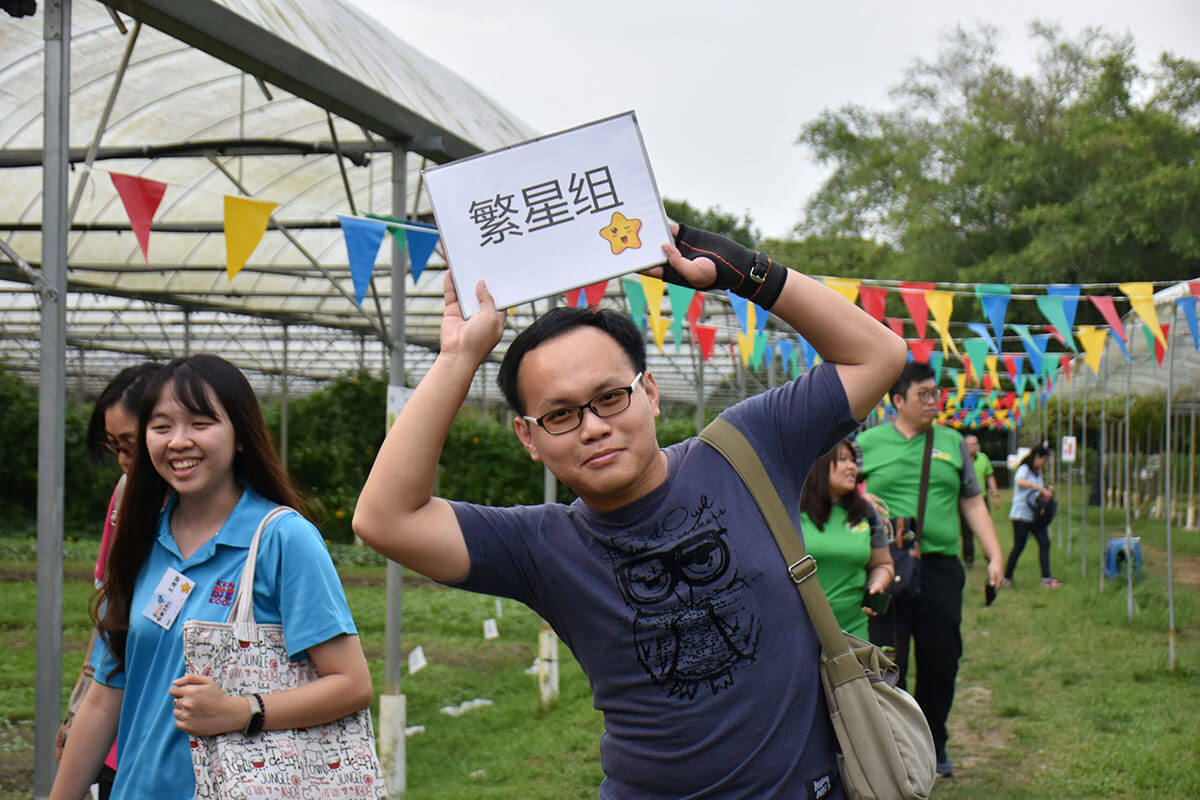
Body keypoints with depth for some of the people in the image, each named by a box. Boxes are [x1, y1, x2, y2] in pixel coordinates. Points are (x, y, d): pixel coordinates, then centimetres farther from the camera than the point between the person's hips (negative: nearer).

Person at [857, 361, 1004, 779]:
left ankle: (933, 745, 27)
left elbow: (973, 503, 14)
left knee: (942, 659, 7)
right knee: (887, 664, -1)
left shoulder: (952, 442, 12)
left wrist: (995, 555, 7)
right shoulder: (867, 443, 4)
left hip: (941, 568, 3)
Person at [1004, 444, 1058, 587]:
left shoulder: (1038, 471, 13)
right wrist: (1041, 489, -36)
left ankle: (1046, 578, -5)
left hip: (1036, 515, 7)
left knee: (1044, 543, -5)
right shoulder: (1024, 469, -12)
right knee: (1019, 547, 1)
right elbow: (1020, 481, -35)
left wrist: (1048, 490, 5)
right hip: (1021, 515, -7)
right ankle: (1007, 577, 17)